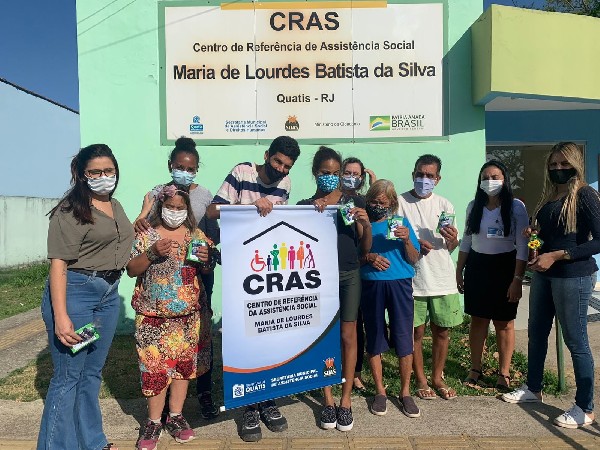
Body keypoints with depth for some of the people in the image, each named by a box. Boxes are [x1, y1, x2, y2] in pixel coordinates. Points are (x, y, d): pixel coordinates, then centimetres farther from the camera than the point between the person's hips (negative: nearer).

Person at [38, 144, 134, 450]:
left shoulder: (115, 206, 12)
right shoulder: (70, 210, -12)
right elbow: (58, 263, -18)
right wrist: (60, 317, -23)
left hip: (109, 294, 8)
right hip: (75, 293, -7)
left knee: (92, 373, 18)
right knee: (68, 376, 2)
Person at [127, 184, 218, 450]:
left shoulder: (196, 235, 6)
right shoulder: (146, 235, 0)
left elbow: (207, 270, 10)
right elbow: (131, 270, -2)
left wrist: (204, 259, -12)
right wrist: (153, 253, -18)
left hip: (189, 314, 3)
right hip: (154, 314, -2)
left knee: (185, 363, 9)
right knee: (155, 365, 0)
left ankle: (175, 416, 25)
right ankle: (154, 421, 18)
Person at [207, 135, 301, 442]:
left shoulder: (285, 184, 6)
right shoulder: (242, 173, -7)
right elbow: (212, 211, -14)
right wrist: (251, 204, -27)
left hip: (273, 267, 4)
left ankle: (267, 401, 24)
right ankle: (251, 407, 17)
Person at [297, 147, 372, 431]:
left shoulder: (354, 202, 4)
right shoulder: (305, 205, 3)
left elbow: (365, 249, 5)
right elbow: (299, 244, -3)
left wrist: (366, 224, -15)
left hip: (349, 274, 0)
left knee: (348, 335, 4)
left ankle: (346, 399, 19)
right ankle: (328, 399, 19)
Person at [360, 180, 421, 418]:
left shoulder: (401, 222, 7)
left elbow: (414, 259, 6)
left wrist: (406, 240, -12)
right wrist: (368, 257, -12)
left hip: (399, 284, 0)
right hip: (371, 285, 0)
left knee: (403, 338, 2)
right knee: (374, 338, 7)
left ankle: (405, 392, 20)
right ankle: (380, 391, 24)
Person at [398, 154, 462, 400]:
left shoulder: (444, 205, 9)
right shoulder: (400, 202, -2)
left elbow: (450, 247, 12)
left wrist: (452, 239, -10)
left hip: (442, 279, 3)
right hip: (413, 278, -3)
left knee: (442, 331, 12)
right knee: (416, 332, 7)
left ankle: (437, 378, 31)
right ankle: (421, 380, 25)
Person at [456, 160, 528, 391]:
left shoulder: (516, 207, -6)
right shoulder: (474, 207, 5)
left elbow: (522, 246, -8)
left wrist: (517, 279, -13)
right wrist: (459, 272, 10)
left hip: (504, 266, -3)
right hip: (476, 266, 3)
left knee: (504, 322, 6)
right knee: (478, 319, 9)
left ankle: (504, 373, 20)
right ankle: (475, 369, 22)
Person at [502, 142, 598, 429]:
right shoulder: (549, 197, 12)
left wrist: (556, 256, -20)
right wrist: (533, 234, 1)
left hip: (574, 276, -8)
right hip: (543, 274, 8)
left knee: (576, 341, 2)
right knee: (536, 333, 16)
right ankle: (532, 389, 34)